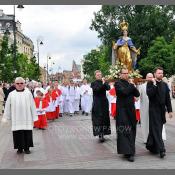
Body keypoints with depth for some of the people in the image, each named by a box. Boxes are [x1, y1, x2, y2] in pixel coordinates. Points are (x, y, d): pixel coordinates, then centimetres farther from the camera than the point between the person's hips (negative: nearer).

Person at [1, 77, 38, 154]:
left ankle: (27, 147, 18)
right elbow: (7, 107, 8)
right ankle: (20, 148, 19)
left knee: (27, 133, 4)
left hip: (26, 118, -1)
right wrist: (5, 117, 8)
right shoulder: (11, 94, 4)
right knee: (18, 133, 5)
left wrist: (34, 117, 1)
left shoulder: (28, 93, 0)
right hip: (16, 119, 1)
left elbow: (32, 106, 2)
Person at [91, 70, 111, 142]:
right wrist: (102, 84, -21)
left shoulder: (104, 82, 9)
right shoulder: (93, 83, 1)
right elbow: (96, 89, -17)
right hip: (97, 103, -4)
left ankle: (103, 133, 13)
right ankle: (100, 135, -9)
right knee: (98, 118, -7)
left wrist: (104, 82, -21)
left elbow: (108, 88, -8)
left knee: (105, 118, 5)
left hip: (104, 102, 4)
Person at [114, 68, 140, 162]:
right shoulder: (118, 83, -4)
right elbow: (124, 91, -21)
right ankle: (127, 152, -6)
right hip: (122, 110, -6)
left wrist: (133, 86, -7)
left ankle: (130, 150, 20)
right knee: (124, 131, -8)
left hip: (131, 109, 6)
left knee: (131, 130, 8)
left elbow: (137, 94, 8)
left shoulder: (130, 83, 15)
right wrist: (131, 85, -7)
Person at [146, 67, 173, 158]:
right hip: (154, 109, -5)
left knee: (157, 129, 12)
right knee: (156, 129, -7)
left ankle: (150, 145, 27)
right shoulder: (150, 83, -3)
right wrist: (154, 84, -19)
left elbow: (167, 98, 12)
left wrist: (170, 110, 8)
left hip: (162, 110, 5)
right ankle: (161, 149, -7)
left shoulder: (164, 84, 12)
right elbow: (149, 94, -20)